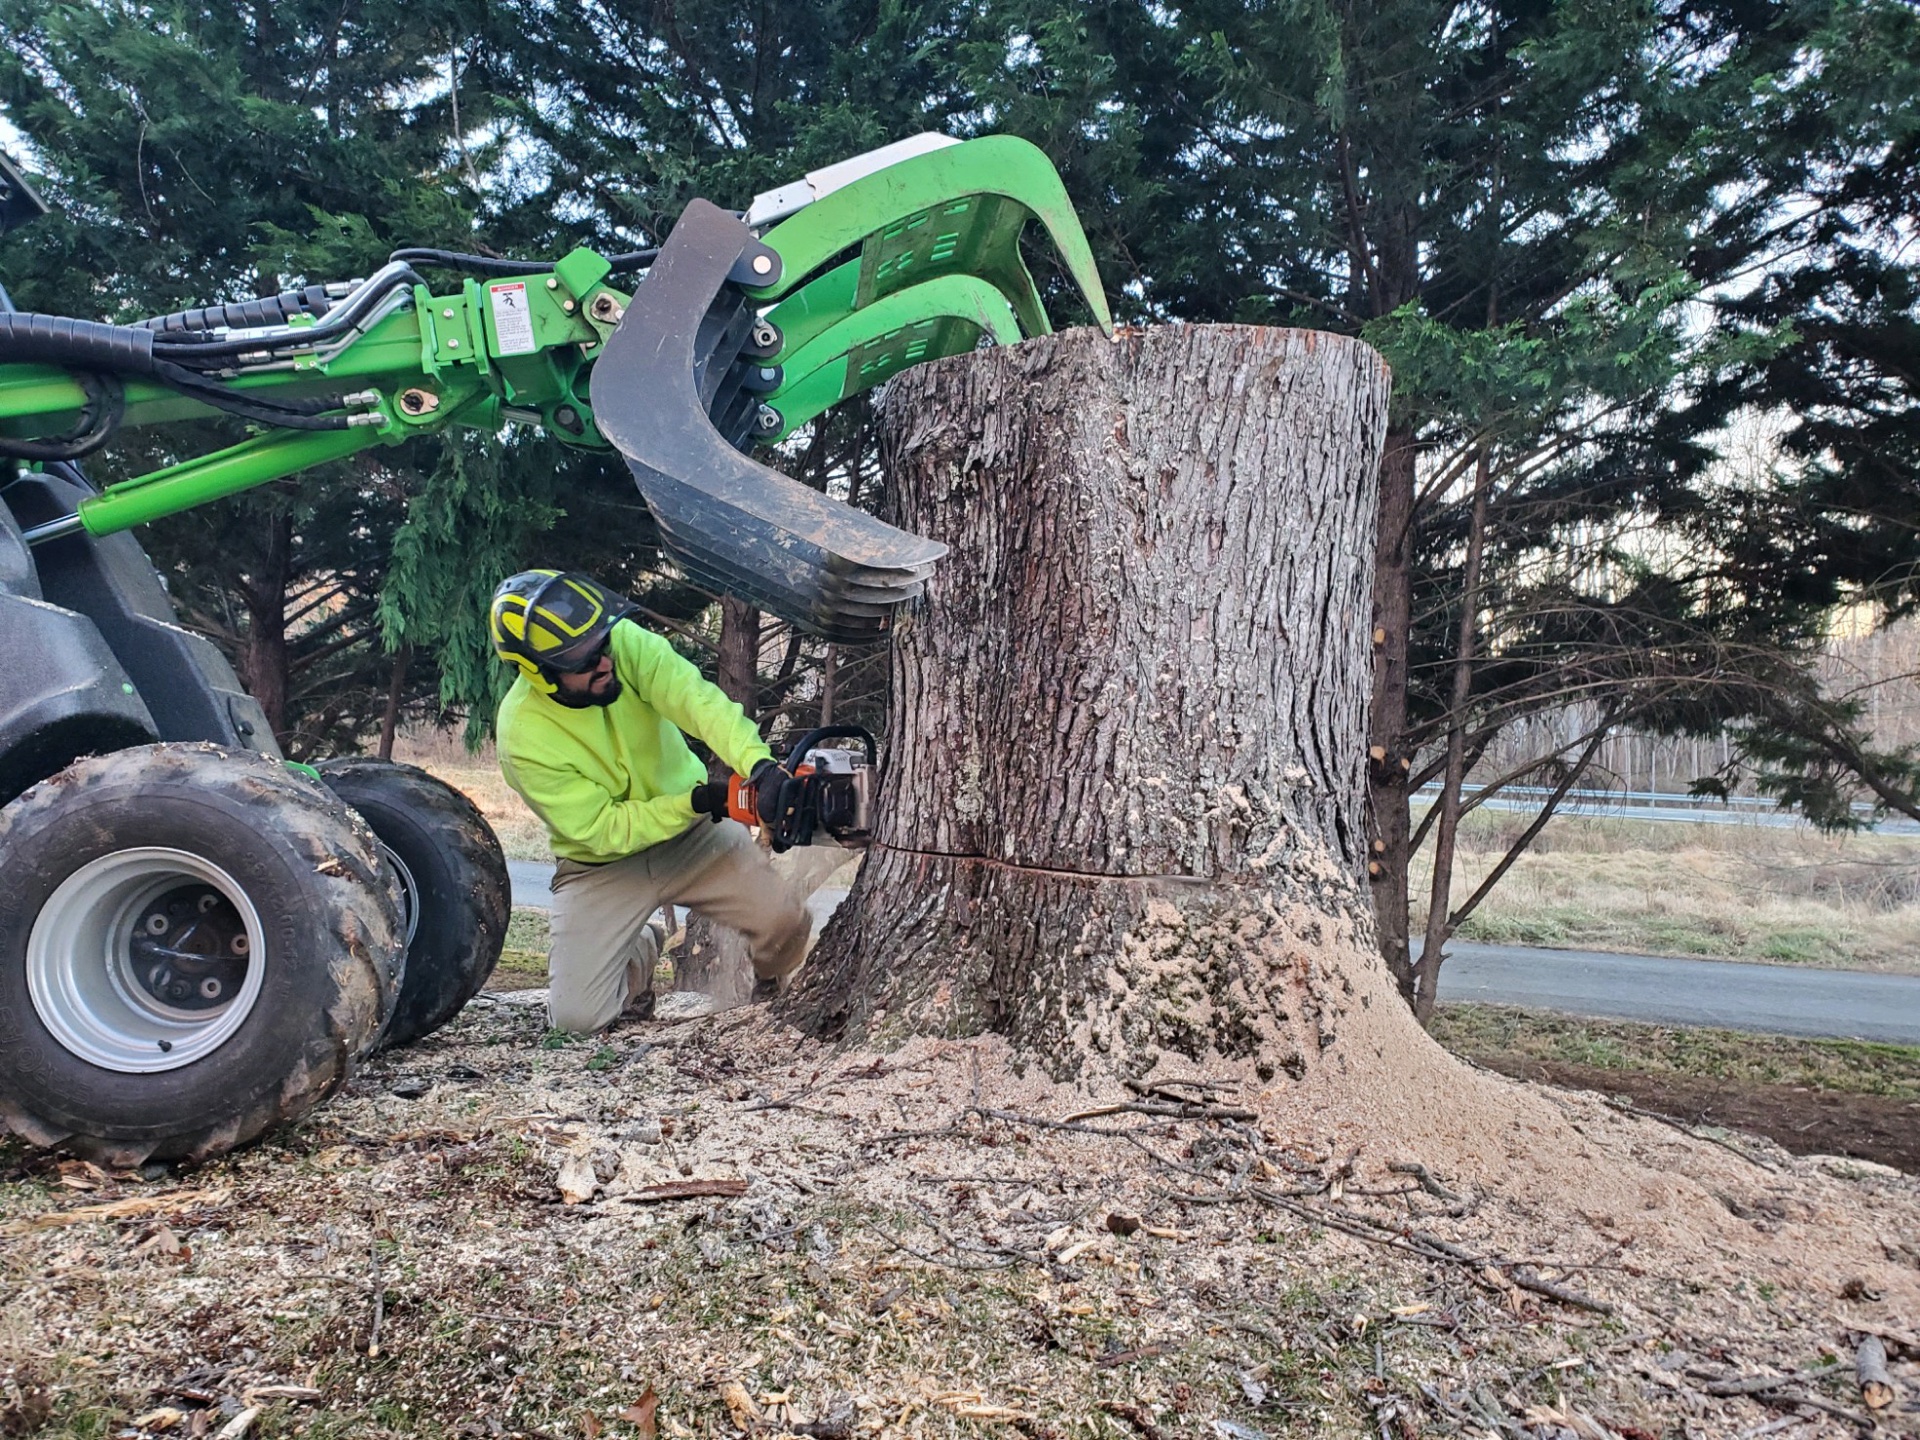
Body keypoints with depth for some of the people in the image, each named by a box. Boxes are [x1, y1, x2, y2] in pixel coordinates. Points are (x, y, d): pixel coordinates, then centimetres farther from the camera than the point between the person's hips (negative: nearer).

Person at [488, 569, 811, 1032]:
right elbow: (600, 828, -22)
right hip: (603, 867, -1)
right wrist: (696, 802, -33)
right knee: (576, 1015, -12)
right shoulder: (522, 734, -24)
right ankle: (641, 952, 23)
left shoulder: (625, 643, -19)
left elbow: (697, 699, -35)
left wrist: (760, 766, -52)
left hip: (694, 836, 1)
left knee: (788, 926, -16)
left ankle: (772, 990, 23)